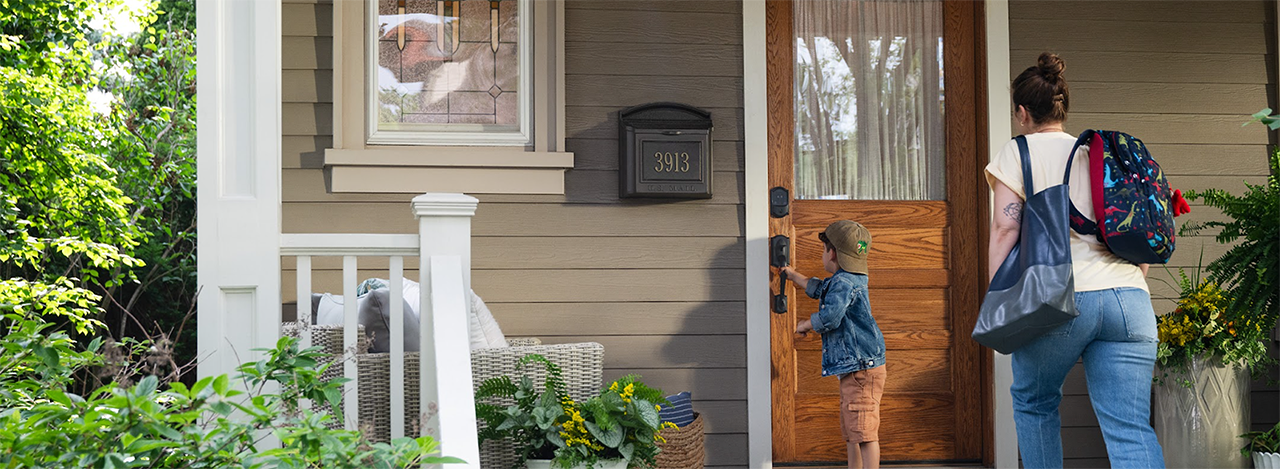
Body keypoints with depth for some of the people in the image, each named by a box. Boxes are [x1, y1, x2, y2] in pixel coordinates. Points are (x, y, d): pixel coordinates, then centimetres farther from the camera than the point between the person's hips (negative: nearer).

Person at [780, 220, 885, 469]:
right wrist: (793, 275, 54)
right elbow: (817, 289, 40)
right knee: (850, 431, 16)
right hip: (852, 369, 11)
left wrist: (805, 324, -8)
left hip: (862, 369, -11)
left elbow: (829, 316, -29)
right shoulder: (842, 281, 18)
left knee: (864, 430, -13)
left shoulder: (843, 283, -15)